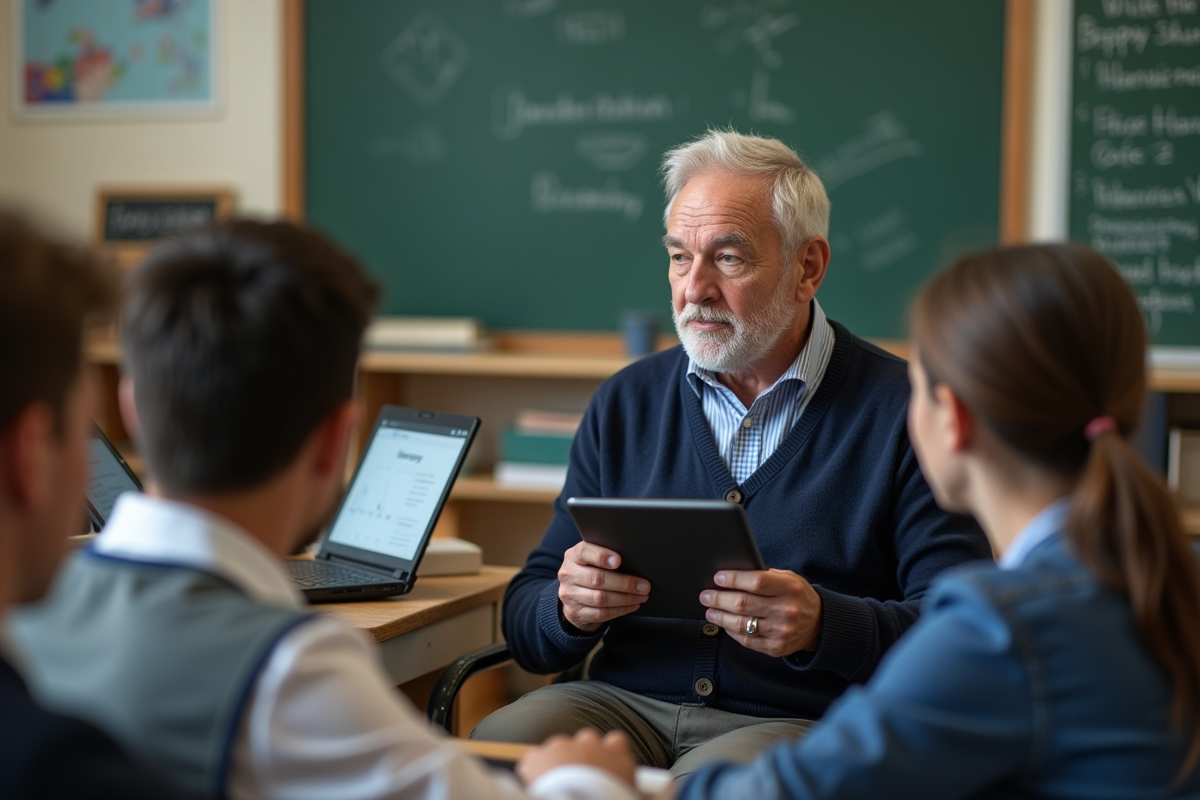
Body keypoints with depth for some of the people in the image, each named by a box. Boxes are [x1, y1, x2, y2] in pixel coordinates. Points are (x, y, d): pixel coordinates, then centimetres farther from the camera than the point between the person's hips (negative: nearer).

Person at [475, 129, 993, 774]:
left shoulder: (905, 411, -1)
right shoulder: (625, 402, 12)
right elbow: (526, 622, 12)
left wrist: (822, 627, -26)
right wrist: (569, 609, -13)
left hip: (801, 721, -3)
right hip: (626, 701, 4)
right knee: (500, 745, -26)